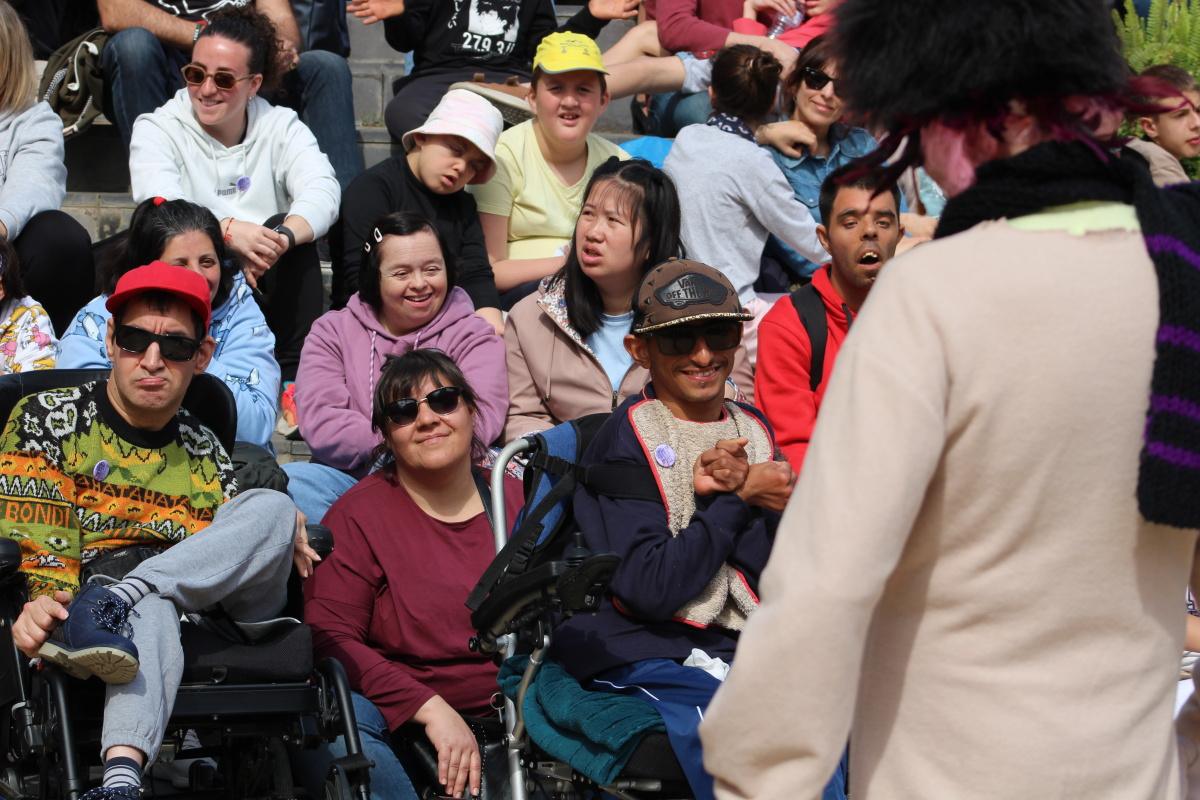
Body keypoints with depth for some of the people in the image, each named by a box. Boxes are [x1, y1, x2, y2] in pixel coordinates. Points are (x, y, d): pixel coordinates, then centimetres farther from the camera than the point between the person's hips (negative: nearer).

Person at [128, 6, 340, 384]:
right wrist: (231, 232, -40)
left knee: (289, 230, -26)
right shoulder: (157, 130, 1)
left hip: (268, 289, 2)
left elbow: (323, 190, -15)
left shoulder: (282, 127, 6)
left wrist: (283, 237, -38)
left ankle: (291, 376, -22)